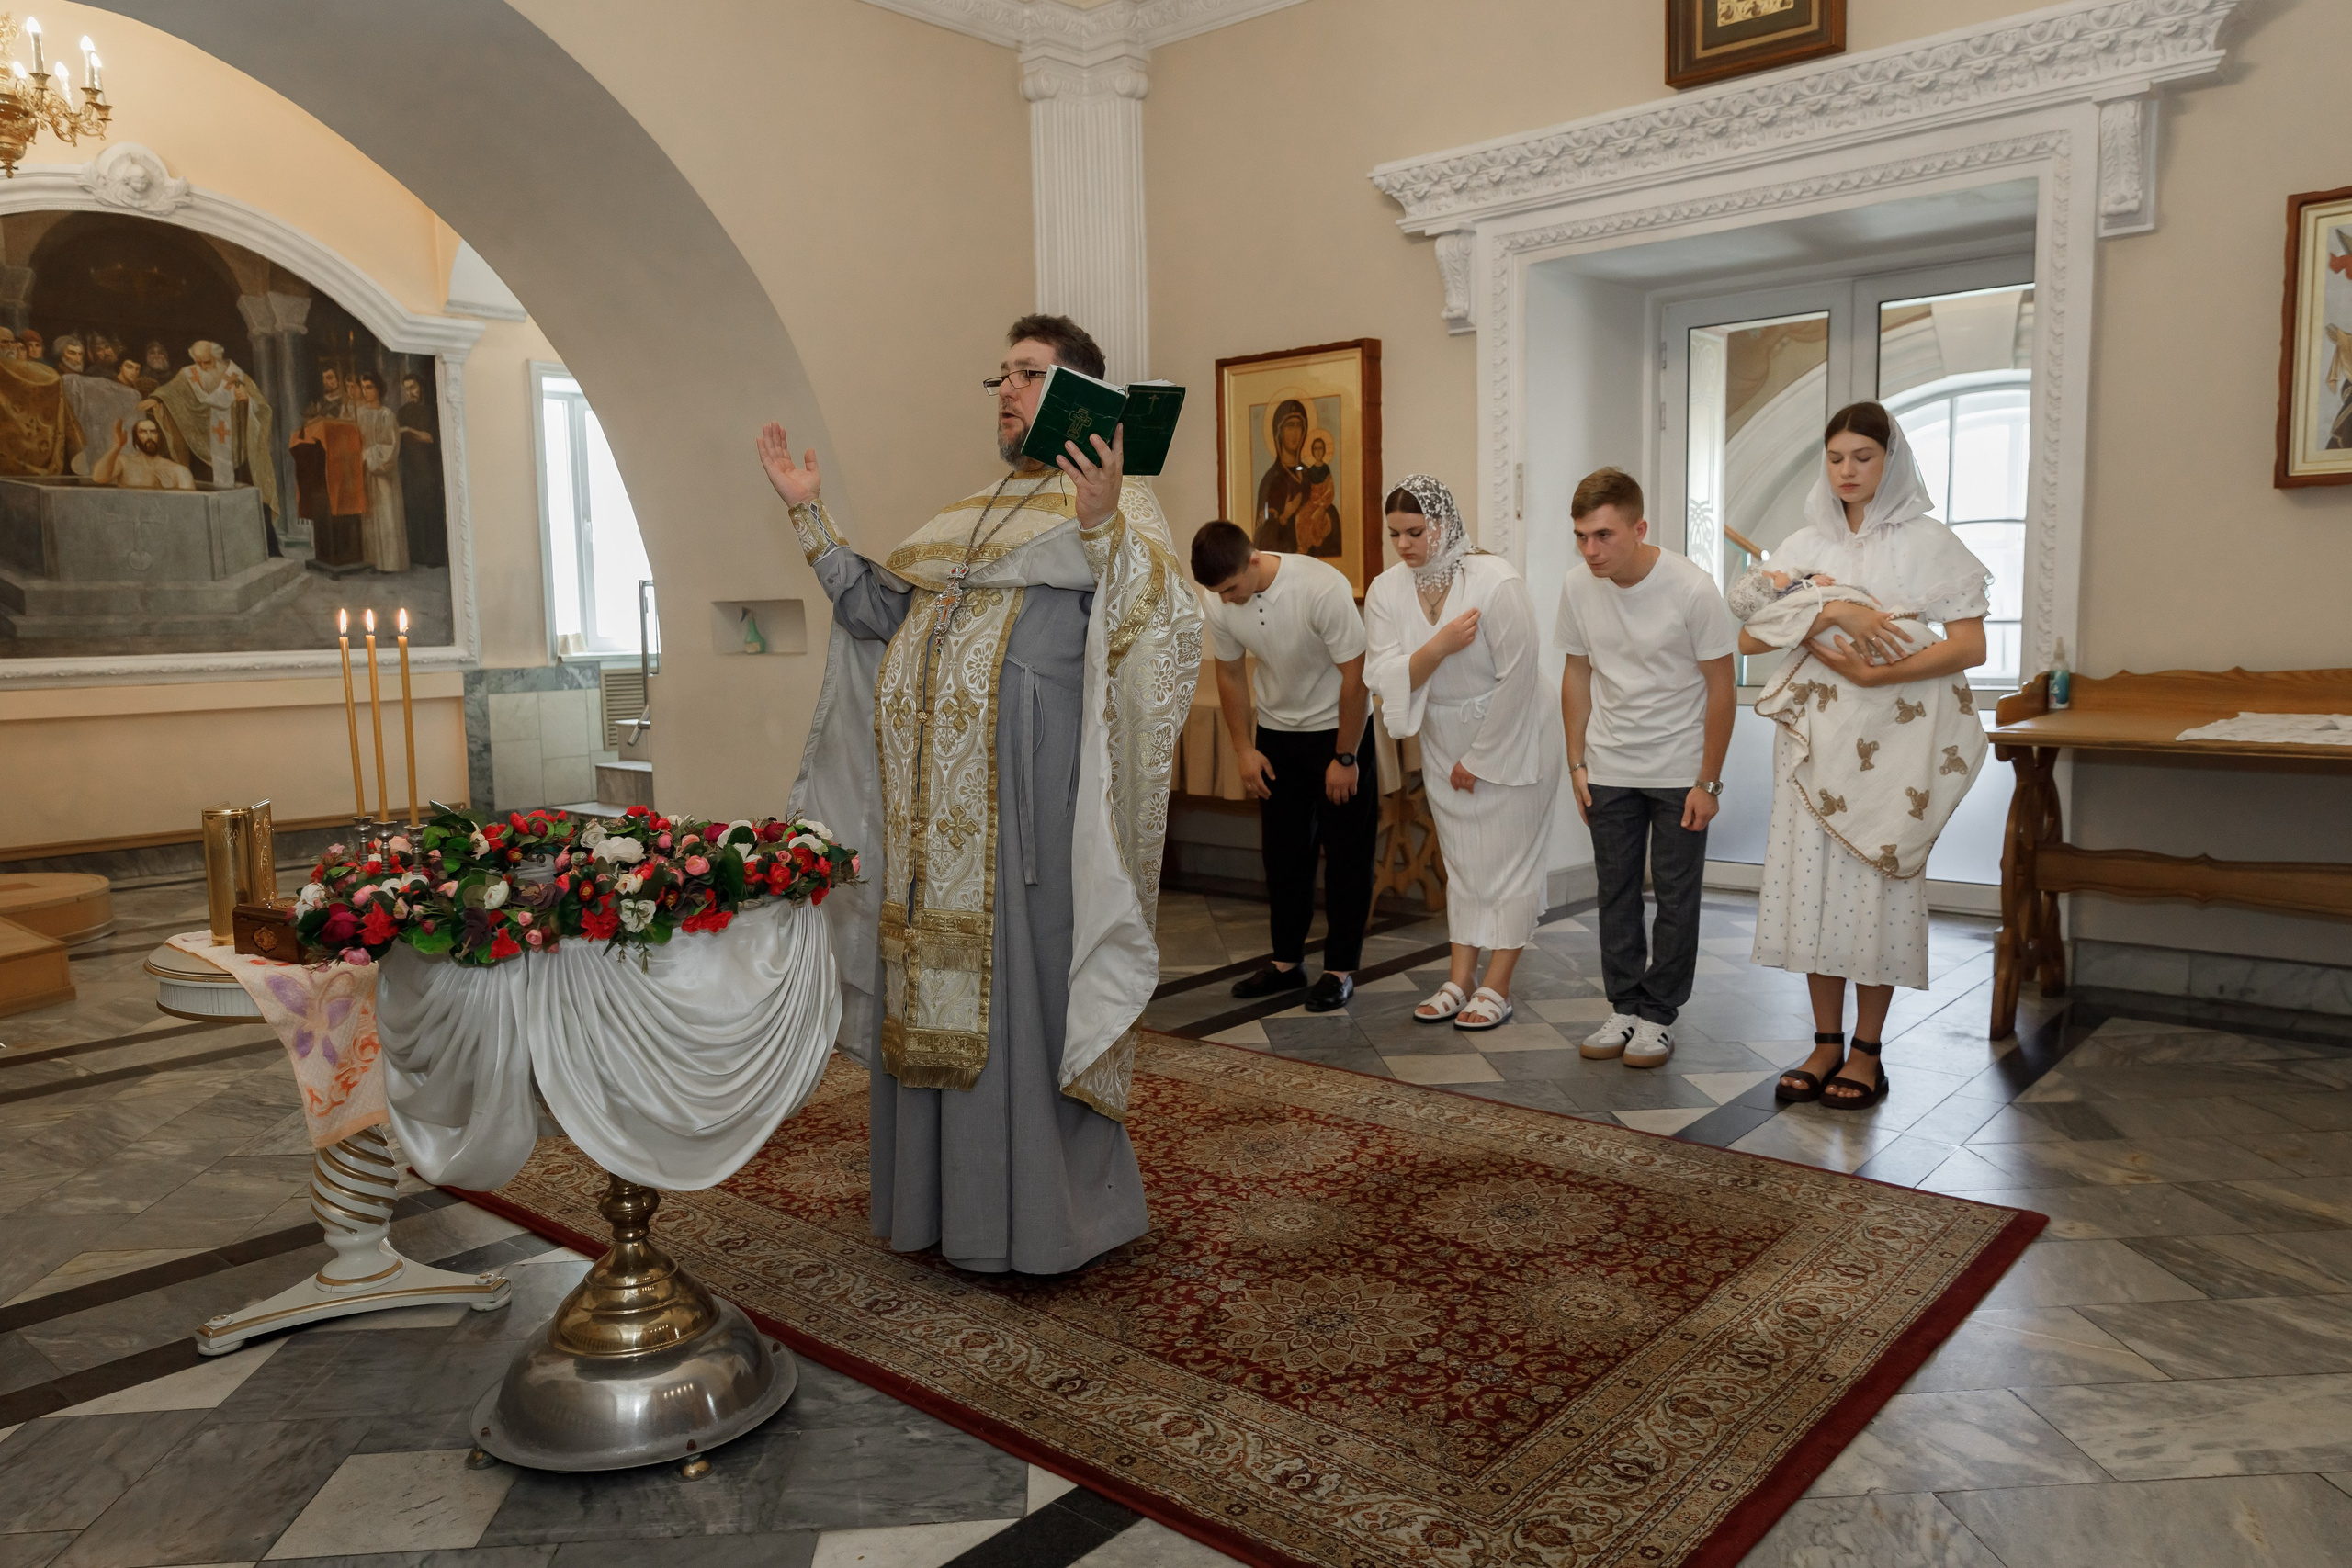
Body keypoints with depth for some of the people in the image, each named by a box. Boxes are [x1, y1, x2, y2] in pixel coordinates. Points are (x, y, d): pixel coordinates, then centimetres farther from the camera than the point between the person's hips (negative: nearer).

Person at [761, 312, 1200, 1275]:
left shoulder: (1118, 509, 0)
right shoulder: (967, 519, 22)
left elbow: (1156, 627, -17)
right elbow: (878, 609, 19)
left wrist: (1100, 521, -31)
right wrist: (808, 514, 18)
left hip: (1026, 794, -7)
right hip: (932, 795, 7)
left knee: (1021, 986, -3)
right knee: (936, 987, 11)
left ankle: (1039, 1219, 11)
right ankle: (942, 1200, 24)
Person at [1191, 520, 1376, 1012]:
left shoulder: (1324, 588, -29)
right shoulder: (1219, 604, -13)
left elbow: (1354, 676, -22)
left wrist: (1345, 757, -17)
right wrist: (1245, 750, 1)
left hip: (1340, 728, -4)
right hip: (1276, 732, 5)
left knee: (1346, 855, 0)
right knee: (1282, 852, 9)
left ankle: (1340, 970, 9)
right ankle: (1287, 961, 22)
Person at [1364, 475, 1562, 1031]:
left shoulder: (1497, 582, -22)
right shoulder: (1386, 591, -7)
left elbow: (1516, 678, -20)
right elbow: (1386, 679, -14)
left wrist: (1480, 758, -15)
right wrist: (1438, 645, -32)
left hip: (1512, 740, -5)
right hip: (1445, 744, 5)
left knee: (1508, 862, 1)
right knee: (1462, 862, 13)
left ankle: (1497, 987, 9)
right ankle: (1460, 980, 20)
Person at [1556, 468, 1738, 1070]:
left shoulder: (1691, 588, -18)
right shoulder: (1578, 588, -7)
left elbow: (1721, 691, -11)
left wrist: (1708, 781, -11)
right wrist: (1577, 763, 6)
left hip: (1680, 771, -3)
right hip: (1609, 770, 4)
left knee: (1676, 895, 1)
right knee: (1616, 890, 8)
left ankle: (1658, 1015, 12)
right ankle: (1624, 1009, 18)